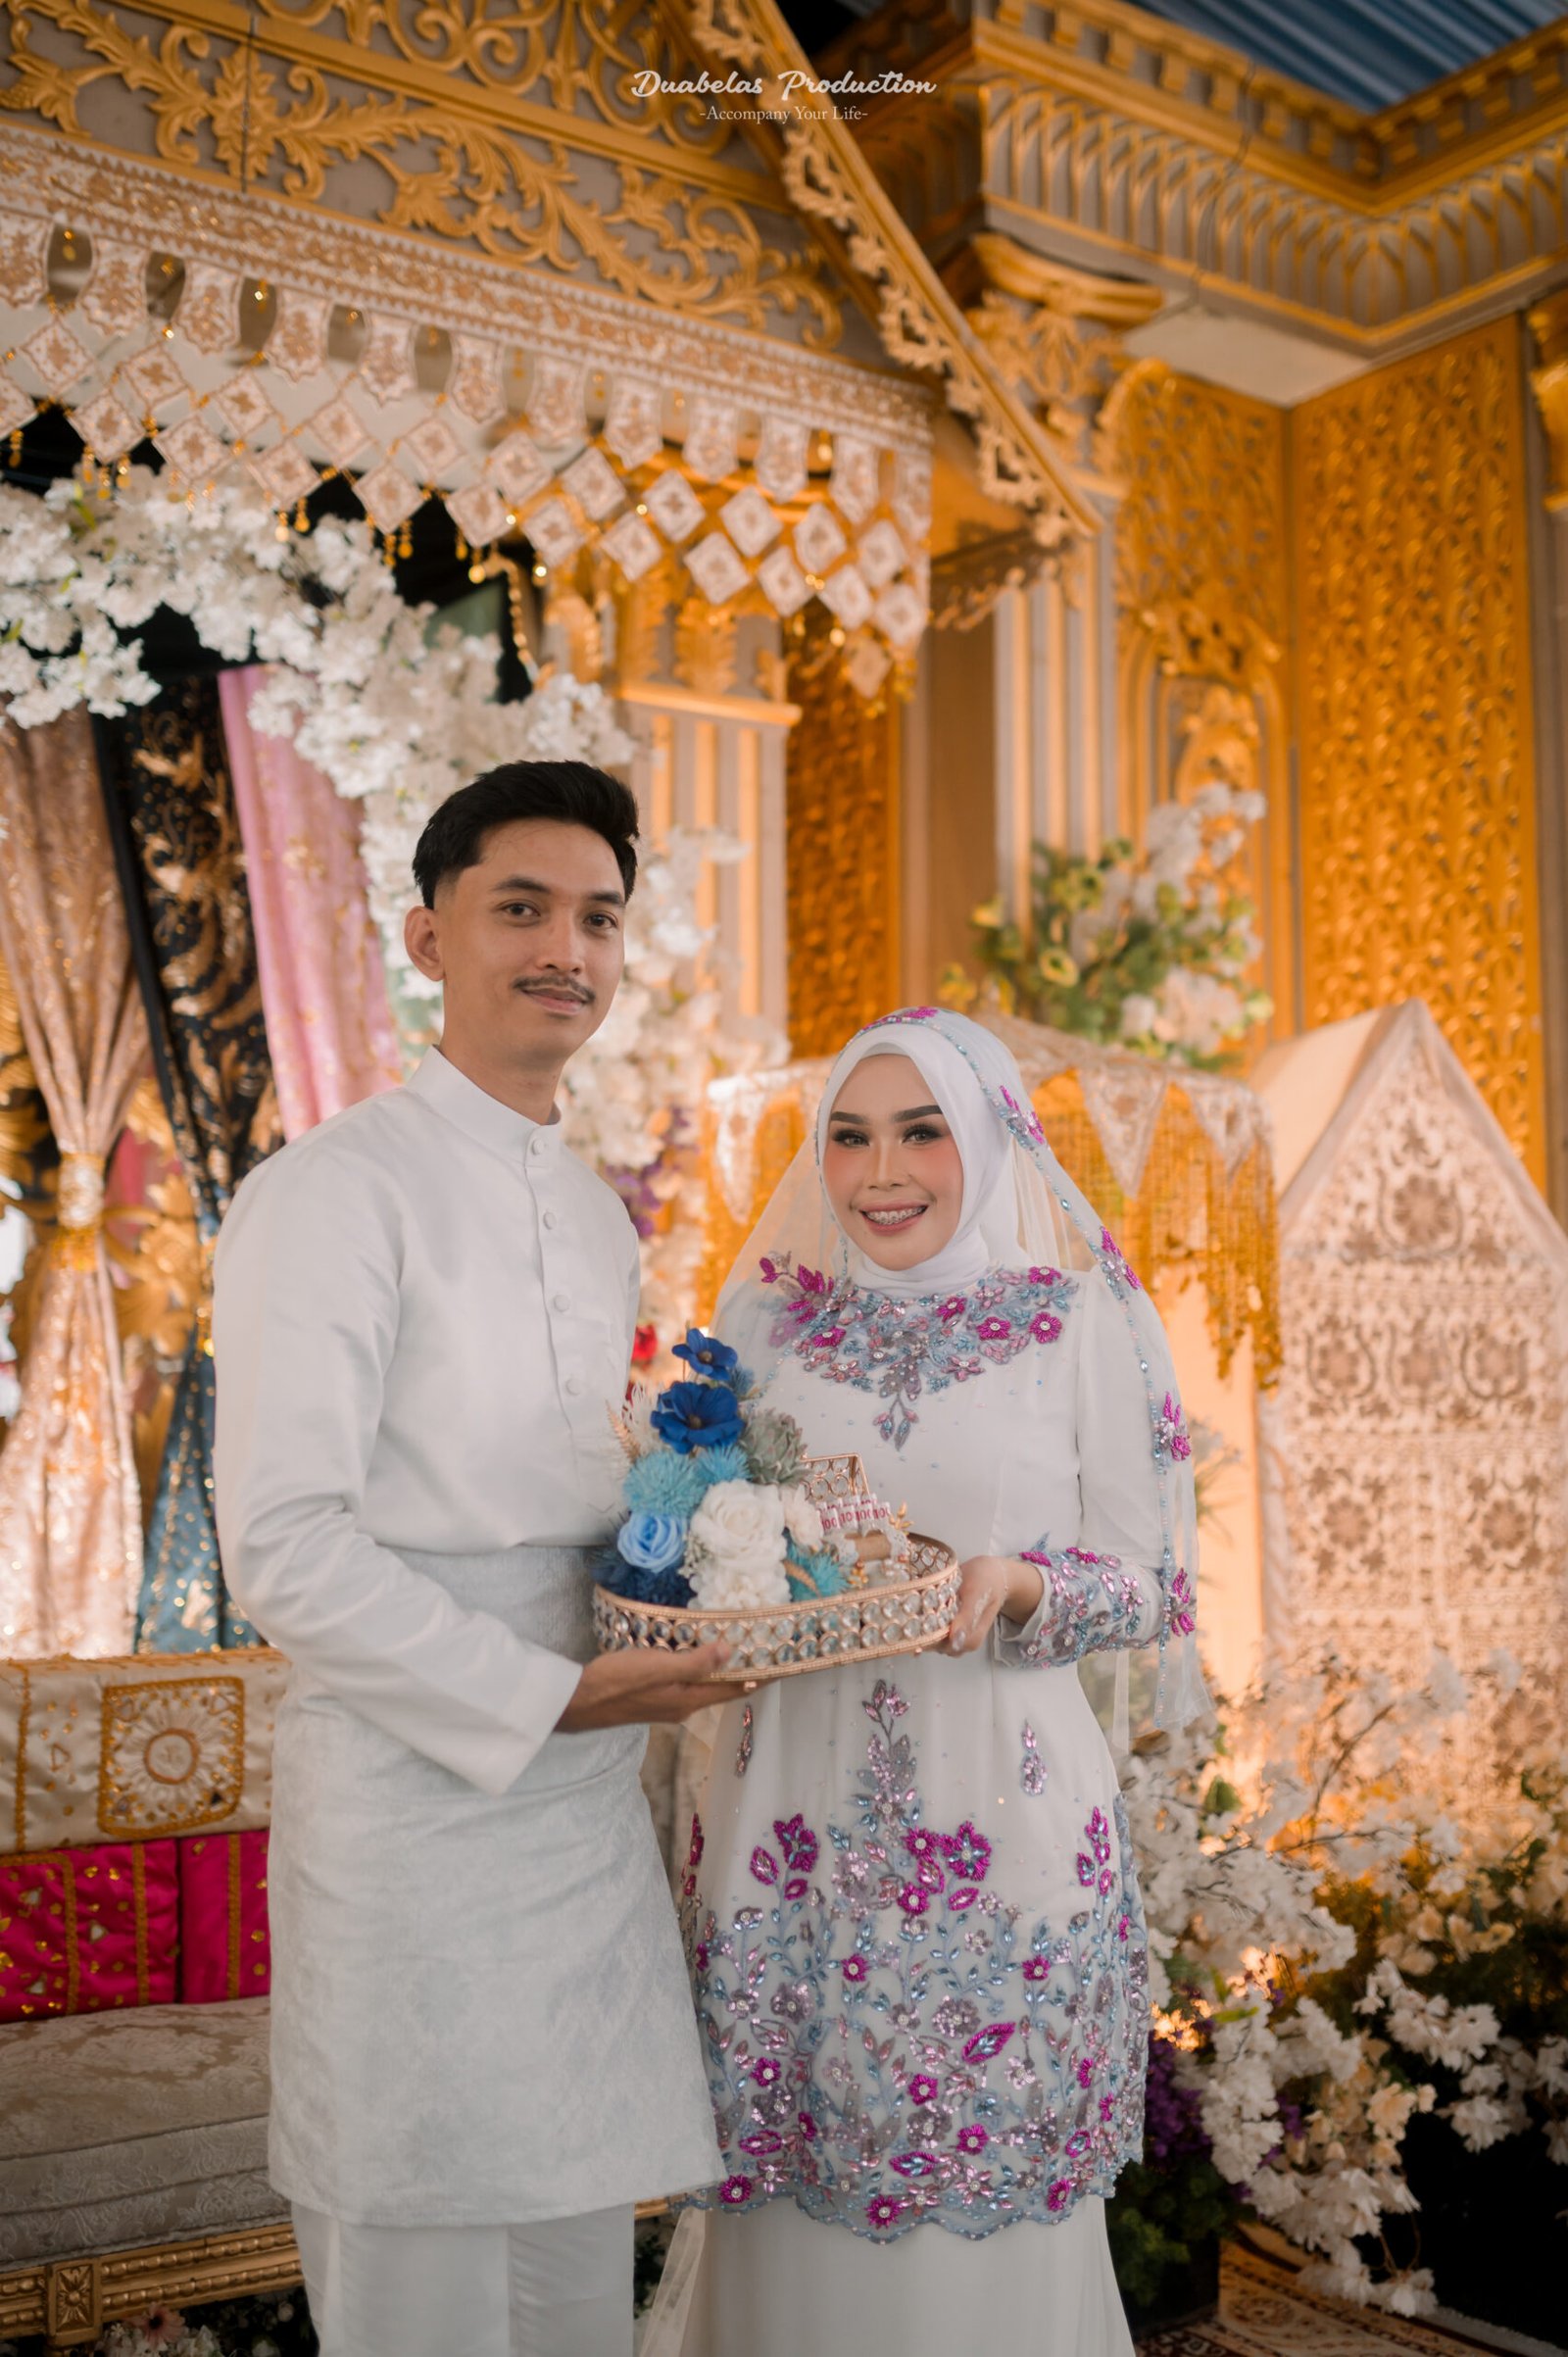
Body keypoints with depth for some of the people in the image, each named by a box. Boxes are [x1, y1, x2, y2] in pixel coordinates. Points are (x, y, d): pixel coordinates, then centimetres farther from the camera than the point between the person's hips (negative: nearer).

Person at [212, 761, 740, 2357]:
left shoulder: (601, 1222, 14)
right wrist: (548, 1695, -17)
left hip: (589, 1813, 7)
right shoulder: (333, 1193, -11)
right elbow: (283, 1549, -17)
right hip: (413, 1819, -7)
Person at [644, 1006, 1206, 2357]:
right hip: (796, 1802, 2)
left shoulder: (1084, 1321, -1)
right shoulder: (766, 1314, 7)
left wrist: (1018, 1586, -19)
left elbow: (1150, 1584, 0)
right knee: (792, 2193, 9)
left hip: (1004, 1804, -2)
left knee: (987, 2192, 7)